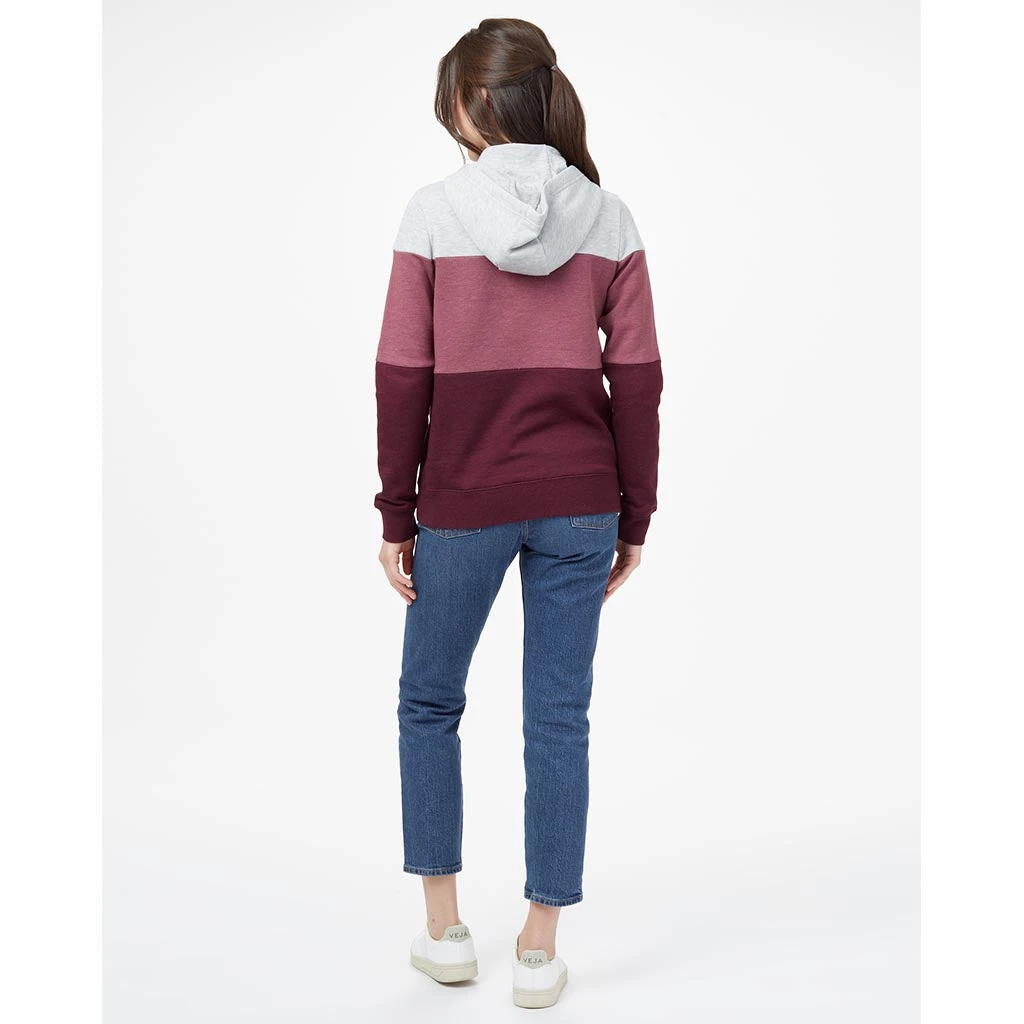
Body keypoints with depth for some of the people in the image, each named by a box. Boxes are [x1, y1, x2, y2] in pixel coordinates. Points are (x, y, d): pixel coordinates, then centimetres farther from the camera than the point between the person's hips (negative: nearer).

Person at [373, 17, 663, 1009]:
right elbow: (636, 379, 0)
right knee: (558, 721, 9)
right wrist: (633, 516, 8)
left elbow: (402, 376, -7)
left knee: (429, 702, 18)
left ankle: (444, 928, 24)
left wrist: (395, 515, 2)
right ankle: (539, 951, 19)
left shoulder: (433, 211, -6)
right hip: (578, 502, 2)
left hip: (463, 499, -2)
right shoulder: (610, 219, 1)